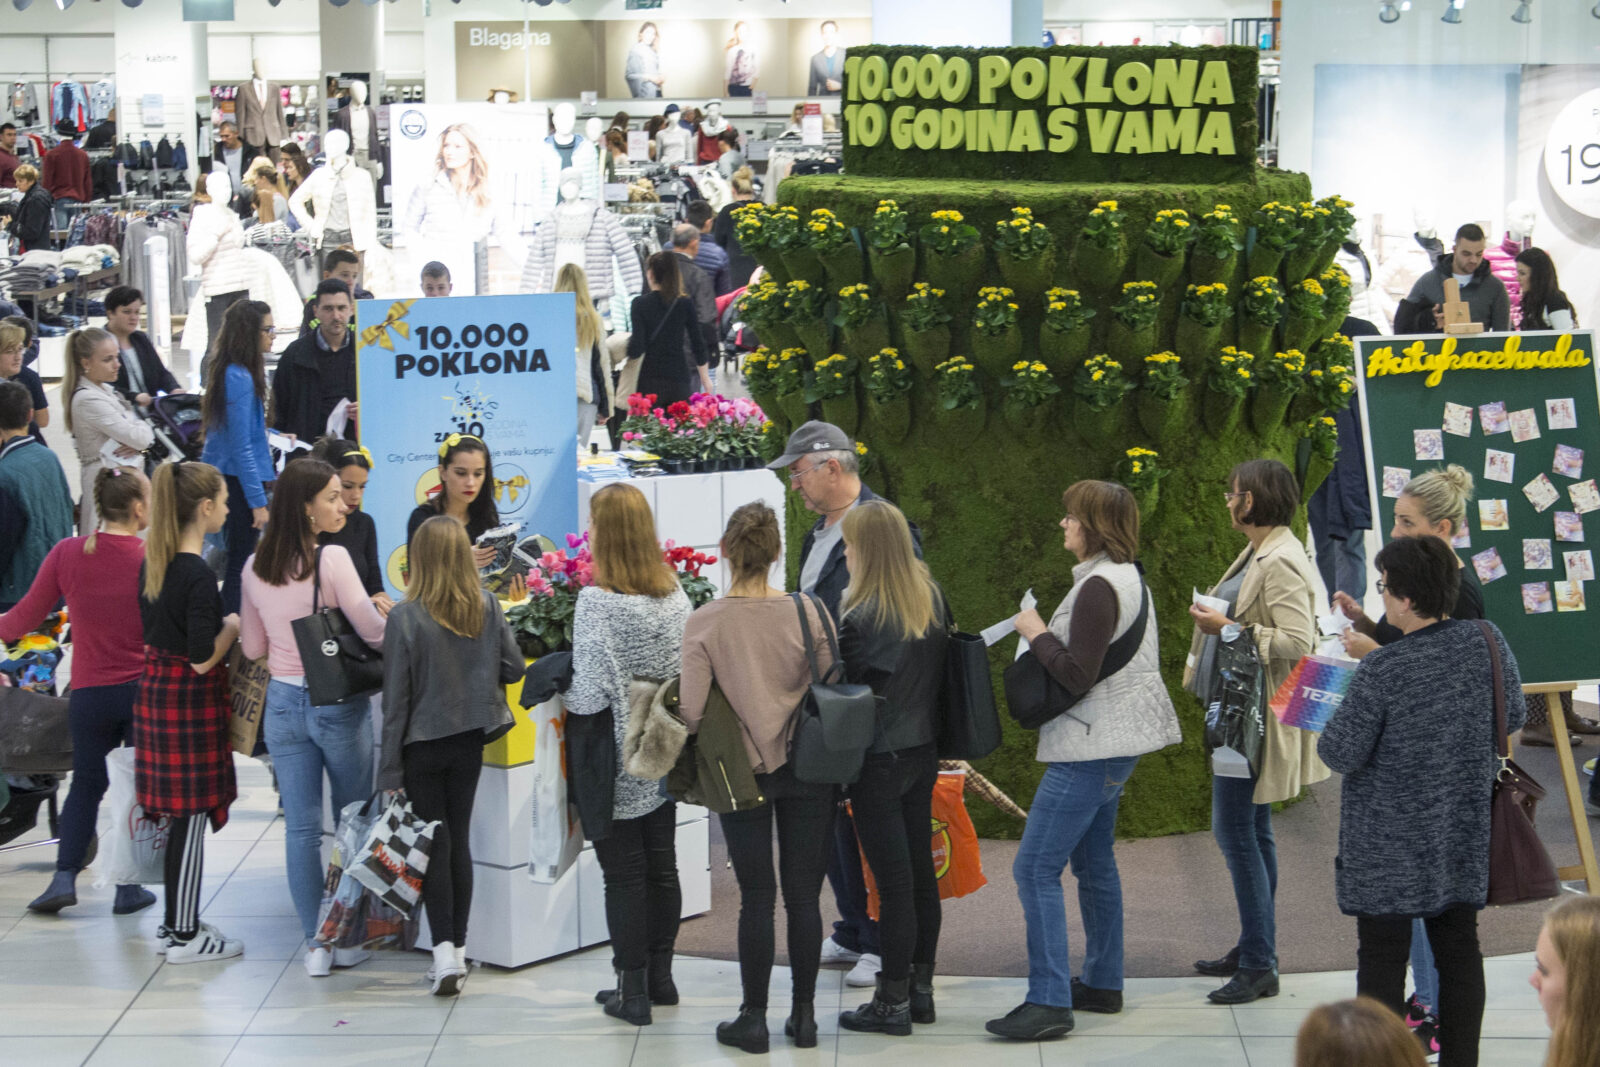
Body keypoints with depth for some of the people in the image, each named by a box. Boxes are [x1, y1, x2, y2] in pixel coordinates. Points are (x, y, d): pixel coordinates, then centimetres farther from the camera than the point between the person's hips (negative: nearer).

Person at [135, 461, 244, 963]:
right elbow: (202, 658, -21)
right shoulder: (198, 575, -20)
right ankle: (185, 937, 9)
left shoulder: (153, 563, 6)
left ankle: (176, 923, 24)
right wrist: (233, 627, -5)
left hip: (155, 692, 9)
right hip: (191, 701, -9)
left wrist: (219, 625, 17)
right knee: (191, 818, 1)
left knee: (180, 818, 16)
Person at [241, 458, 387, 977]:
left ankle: (315, 944, 10)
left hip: (283, 702, 5)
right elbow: (373, 631, -14)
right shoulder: (332, 559, -16)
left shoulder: (255, 568, 2)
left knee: (301, 827, 8)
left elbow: (253, 648, 10)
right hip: (337, 702, -5)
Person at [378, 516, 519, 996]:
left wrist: (390, 769, -6)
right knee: (460, 838, 13)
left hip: (423, 743, -3)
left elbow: (396, 699, -12)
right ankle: (459, 948, 18)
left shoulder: (406, 617, -16)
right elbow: (513, 668, 1)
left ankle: (444, 951, -5)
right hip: (469, 740, 4)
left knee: (434, 843, 3)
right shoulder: (487, 606, -6)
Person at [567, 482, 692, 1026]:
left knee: (624, 875, 3)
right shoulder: (674, 593, 0)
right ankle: (661, 975, 25)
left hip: (616, 763, -6)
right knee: (661, 866, 15)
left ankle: (632, 990, 9)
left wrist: (563, 701, -2)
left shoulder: (597, 602, -19)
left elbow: (590, 692, -21)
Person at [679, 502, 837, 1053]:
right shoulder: (809, 613, -9)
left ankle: (754, 1018, 12)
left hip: (744, 773, -1)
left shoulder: (704, 623, -12)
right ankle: (804, 1014, 17)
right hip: (809, 772, 1)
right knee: (803, 895, 9)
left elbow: (691, 712, -14)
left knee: (757, 898, 7)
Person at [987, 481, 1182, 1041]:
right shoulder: (1127, 578, 13)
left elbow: (1078, 676, -23)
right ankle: (1103, 983, 28)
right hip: (1114, 743, 11)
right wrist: (1046, 636, 13)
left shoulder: (1098, 587, -19)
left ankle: (1050, 1001, -12)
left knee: (1036, 868, -10)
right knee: (1093, 859, 20)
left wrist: (1037, 633, -11)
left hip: (1090, 749, -11)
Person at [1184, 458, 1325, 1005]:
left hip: (1258, 717, -11)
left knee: (1236, 832, -9)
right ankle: (1254, 949, 25)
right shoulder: (1258, 554, 13)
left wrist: (1229, 628, -22)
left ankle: (1259, 965, -4)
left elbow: (1297, 642, -27)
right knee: (1251, 832, 16)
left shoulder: (1282, 562, -19)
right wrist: (1215, 618, 14)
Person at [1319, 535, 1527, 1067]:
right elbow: (1514, 717, 7)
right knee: (1459, 946, 13)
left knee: (1382, 953, 5)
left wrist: (1326, 733, 5)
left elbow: (1342, 755, -16)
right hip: (1462, 832, 5)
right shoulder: (1487, 640, -7)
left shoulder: (1381, 670, -22)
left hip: (1391, 839, -5)